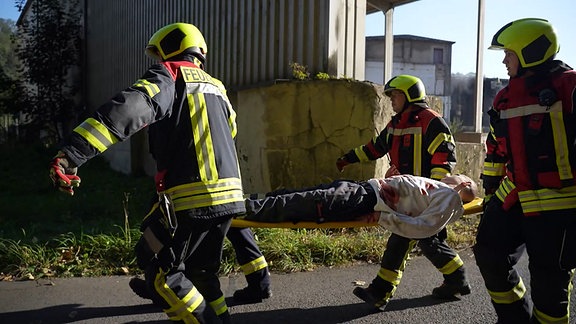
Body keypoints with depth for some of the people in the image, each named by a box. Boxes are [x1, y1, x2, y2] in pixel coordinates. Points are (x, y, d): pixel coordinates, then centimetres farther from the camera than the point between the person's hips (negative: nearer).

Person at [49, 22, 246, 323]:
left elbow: (128, 109, -19)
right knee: (200, 270, 22)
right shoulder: (216, 87, 20)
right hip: (229, 196, 7)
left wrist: (71, 153, -27)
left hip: (189, 198, -7)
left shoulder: (167, 77, -1)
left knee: (160, 272, 9)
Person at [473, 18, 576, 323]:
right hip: (512, 197, 7)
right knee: (489, 254, 7)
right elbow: (495, 150, 20)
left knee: (549, 278, 2)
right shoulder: (505, 98, 12)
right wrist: (490, 191, 20)